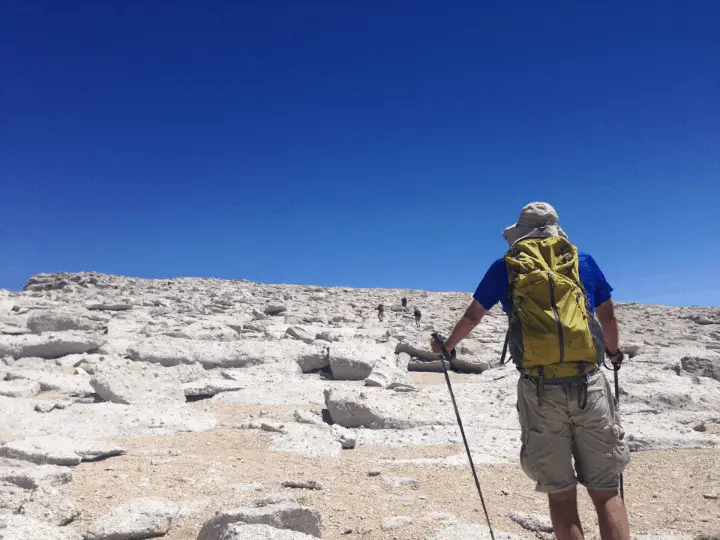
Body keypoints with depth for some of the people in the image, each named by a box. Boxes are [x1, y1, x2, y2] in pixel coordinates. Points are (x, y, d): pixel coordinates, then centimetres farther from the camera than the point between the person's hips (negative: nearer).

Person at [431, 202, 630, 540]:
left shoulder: (505, 267, 10)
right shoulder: (583, 262, 13)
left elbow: (472, 316, 20)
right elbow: (608, 318, 25)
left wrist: (447, 346, 39)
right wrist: (614, 351, 45)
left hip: (538, 388, 0)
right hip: (588, 384, 1)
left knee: (560, 493, 10)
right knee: (605, 491, 10)